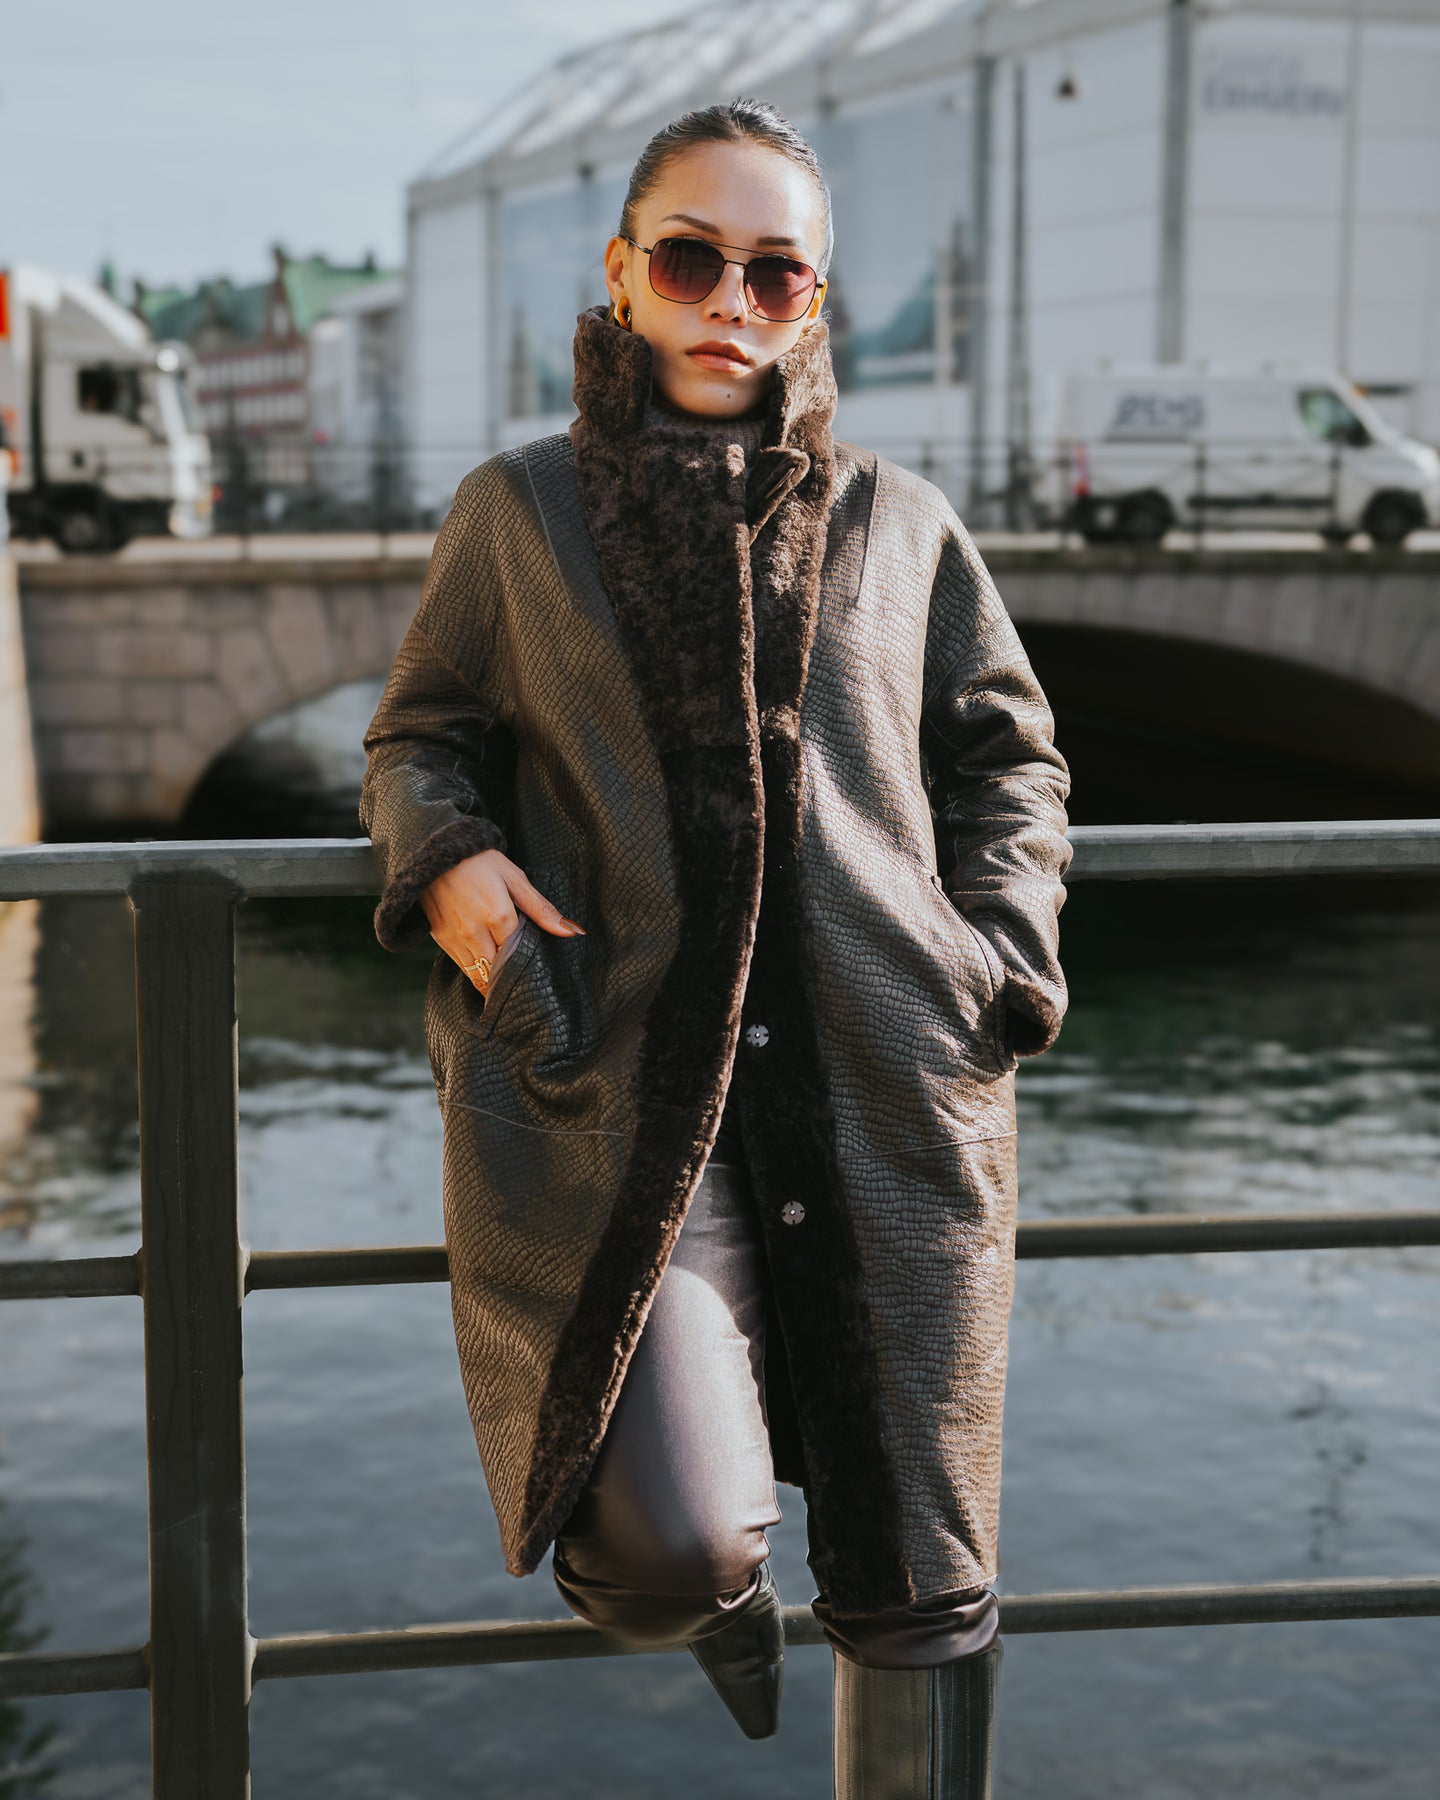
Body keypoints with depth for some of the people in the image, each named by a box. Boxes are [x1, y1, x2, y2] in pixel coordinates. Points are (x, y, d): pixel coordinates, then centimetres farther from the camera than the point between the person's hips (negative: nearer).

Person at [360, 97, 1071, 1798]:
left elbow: (1008, 750, 23)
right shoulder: (518, 513, 10)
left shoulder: (898, 521, 13)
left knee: (920, 1577, 6)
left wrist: (1005, 935, 6)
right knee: (676, 1544, -19)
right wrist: (449, 861, -3)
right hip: (619, 1080, -2)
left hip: (885, 1086, 3)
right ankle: (712, 1588, 21)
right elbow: (417, 740, 18)